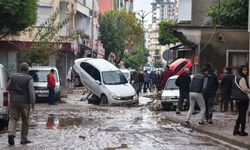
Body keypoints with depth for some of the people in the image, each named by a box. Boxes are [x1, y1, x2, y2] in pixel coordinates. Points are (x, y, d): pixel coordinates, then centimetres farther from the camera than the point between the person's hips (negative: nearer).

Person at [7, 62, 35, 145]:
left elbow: (8, 88, 13)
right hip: (25, 102, -3)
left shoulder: (13, 76, 4)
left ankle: (11, 133, -18)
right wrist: (33, 104, -10)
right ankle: (24, 138, 13)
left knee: (13, 118, 6)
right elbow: (32, 92, -13)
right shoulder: (29, 78, -7)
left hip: (14, 101, 3)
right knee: (25, 121, 8)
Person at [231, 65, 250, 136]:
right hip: (243, 99, -9)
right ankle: (242, 131, 5)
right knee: (243, 115, 0)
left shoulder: (236, 77, 12)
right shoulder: (242, 79, -16)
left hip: (237, 99, 9)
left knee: (240, 114, 16)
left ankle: (236, 130, 16)